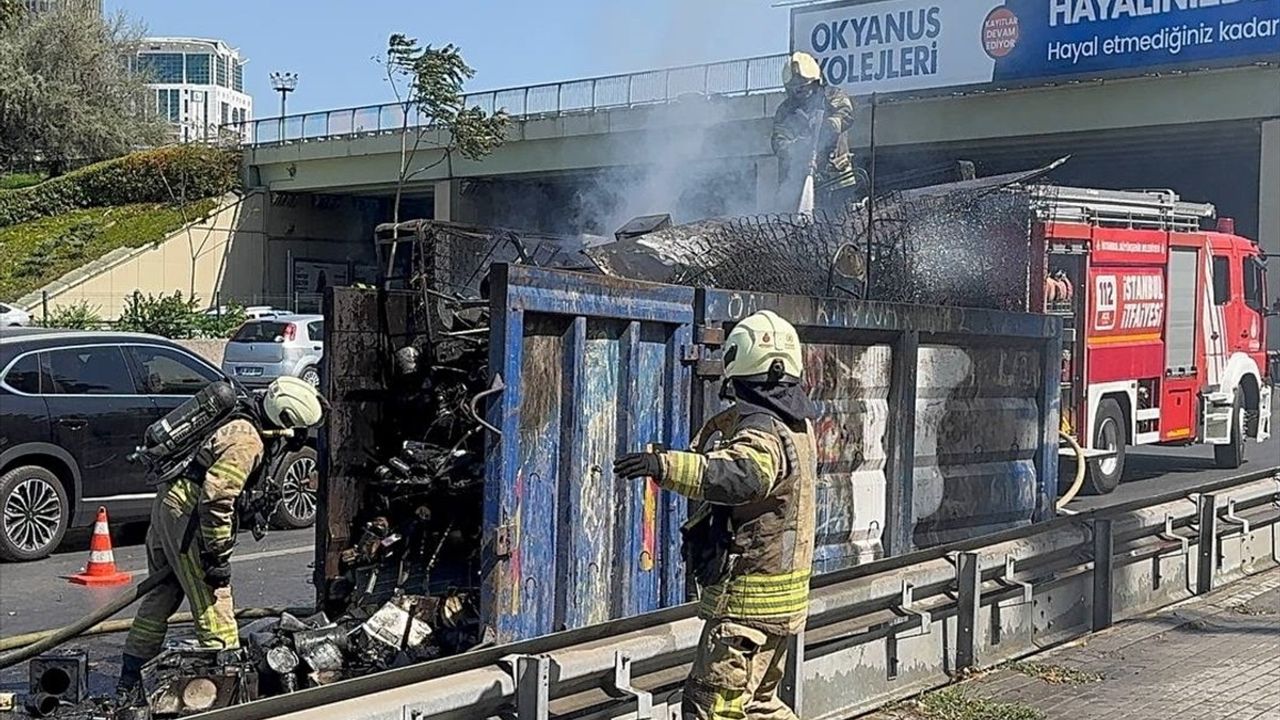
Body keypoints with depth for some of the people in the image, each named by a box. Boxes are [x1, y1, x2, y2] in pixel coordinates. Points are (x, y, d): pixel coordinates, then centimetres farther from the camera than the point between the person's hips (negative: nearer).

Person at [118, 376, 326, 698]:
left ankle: (129, 682, 28)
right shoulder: (247, 441, -20)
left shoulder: (239, 423, 11)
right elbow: (217, 498, -25)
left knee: (160, 596, 19)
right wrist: (218, 555, -23)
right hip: (187, 515, -11)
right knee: (213, 602, -6)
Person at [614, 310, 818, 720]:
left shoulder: (762, 432, -19)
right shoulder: (796, 424, 11)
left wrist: (664, 465, -49)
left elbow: (740, 475, -42)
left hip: (748, 600, -10)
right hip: (785, 599, 10)